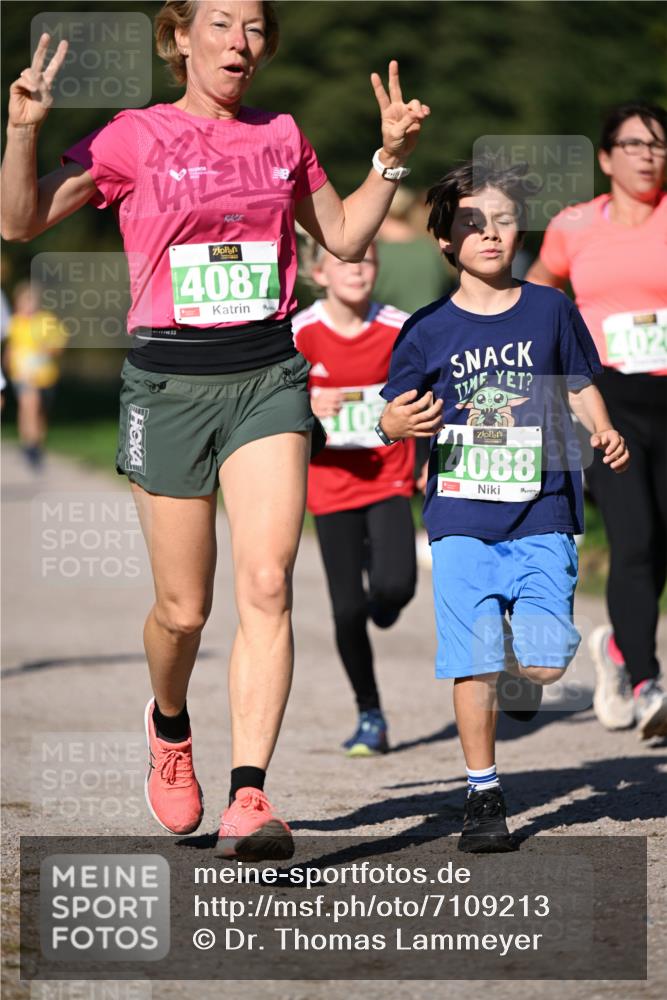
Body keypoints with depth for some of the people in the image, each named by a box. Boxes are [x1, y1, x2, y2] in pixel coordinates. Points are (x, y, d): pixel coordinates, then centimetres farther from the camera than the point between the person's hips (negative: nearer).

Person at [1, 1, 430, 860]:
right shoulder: (135, 136, -1)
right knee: (184, 607, 4)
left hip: (268, 376, 2)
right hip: (170, 378, -2)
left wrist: (392, 157, 11)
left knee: (267, 583, -15)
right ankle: (169, 726, 38)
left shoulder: (282, 136, 10)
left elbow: (342, 236, 24)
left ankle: (249, 798, -17)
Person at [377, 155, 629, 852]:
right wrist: (396, 423, -15)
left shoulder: (551, 310, 5)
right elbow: (395, 415, 8)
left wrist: (604, 434, -3)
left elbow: (580, 386, 15)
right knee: (474, 664, -5)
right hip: (461, 519, -1)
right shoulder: (429, 331, 1)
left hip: (540, 515, 1)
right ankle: (482, 795, 9)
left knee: (545, 661, -7)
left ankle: (518, 675, 30)